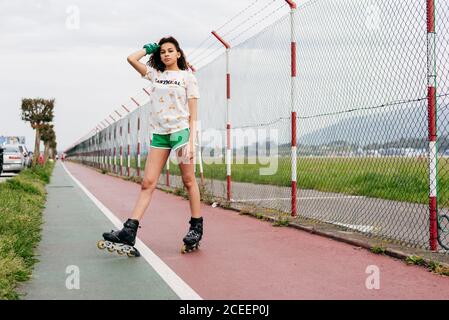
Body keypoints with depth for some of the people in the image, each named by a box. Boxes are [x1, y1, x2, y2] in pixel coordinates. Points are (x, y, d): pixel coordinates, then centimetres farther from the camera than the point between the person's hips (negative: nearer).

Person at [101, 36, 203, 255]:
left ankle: (196, 228, 11)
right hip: (159, 134, 4)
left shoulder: (188, 77, 2)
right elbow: (131, 59, 10)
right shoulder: (155, 74, 14)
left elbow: (193, 114, -3)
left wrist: (191, 142, -10)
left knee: (189, 181, 1)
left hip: (181, 131, -4)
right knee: (148, 183, -2)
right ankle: (129, 232, -8)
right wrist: (149, 48, 18)